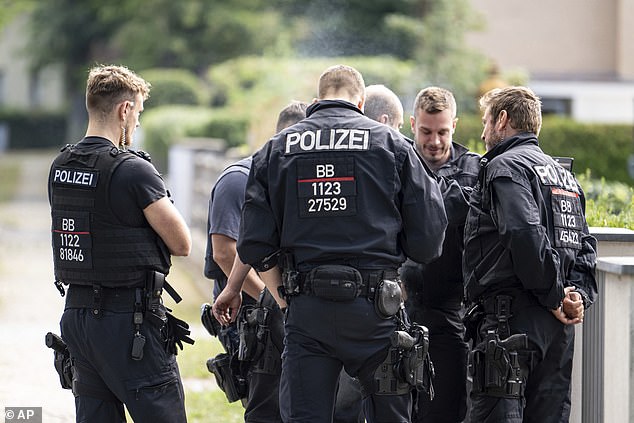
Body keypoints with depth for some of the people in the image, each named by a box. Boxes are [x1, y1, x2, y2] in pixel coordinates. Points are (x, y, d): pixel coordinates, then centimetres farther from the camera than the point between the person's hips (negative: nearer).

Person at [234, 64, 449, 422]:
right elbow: (428, 236, 1)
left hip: (306, 310, 1)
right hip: (373, 307, -1)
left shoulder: (276, 149, 8)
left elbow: (256, 244, 3)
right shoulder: (391, 144, 4)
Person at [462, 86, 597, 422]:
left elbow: (525, 234, -20)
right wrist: (580, 297, 3)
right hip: (558, 328, 9)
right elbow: (584, 244, 17)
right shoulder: (563, 174, 23)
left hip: (514, 318, -9)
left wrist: (554, 296, -14)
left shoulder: (505, 167, -6)